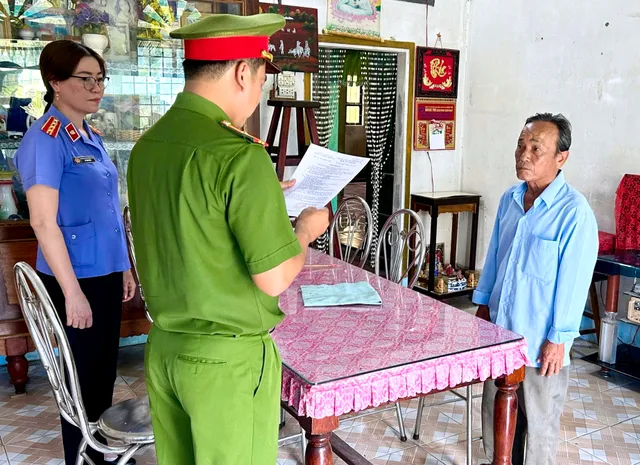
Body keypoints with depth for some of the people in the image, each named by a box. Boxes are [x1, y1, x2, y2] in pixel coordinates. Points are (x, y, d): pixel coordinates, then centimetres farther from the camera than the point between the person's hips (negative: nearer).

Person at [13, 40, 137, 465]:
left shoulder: (91, 137, 10)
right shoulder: (46, 139, -15)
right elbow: (44, 222, -20)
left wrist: (124, 267, 17)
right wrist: (72, 291, -21)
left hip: (106, 272, 8)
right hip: (77, 278, -8)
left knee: (105, 367, 18)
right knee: (84, 373, 6)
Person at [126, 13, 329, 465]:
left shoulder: (146, 145, 1)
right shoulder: (240, 155, -22)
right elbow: (274, 280, -19)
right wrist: (306, 228, -1)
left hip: (164, 348, 7)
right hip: (227, 359, -7)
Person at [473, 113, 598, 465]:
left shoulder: (574, 212, -18)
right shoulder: (510, 199, 3)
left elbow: (574, 280, -17)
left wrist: (558, 339, -15)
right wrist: (483, 303, 14)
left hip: (540, 341, -6)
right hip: (500, 329, 7)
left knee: (539, 422, 11)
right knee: (496, 413, 20)